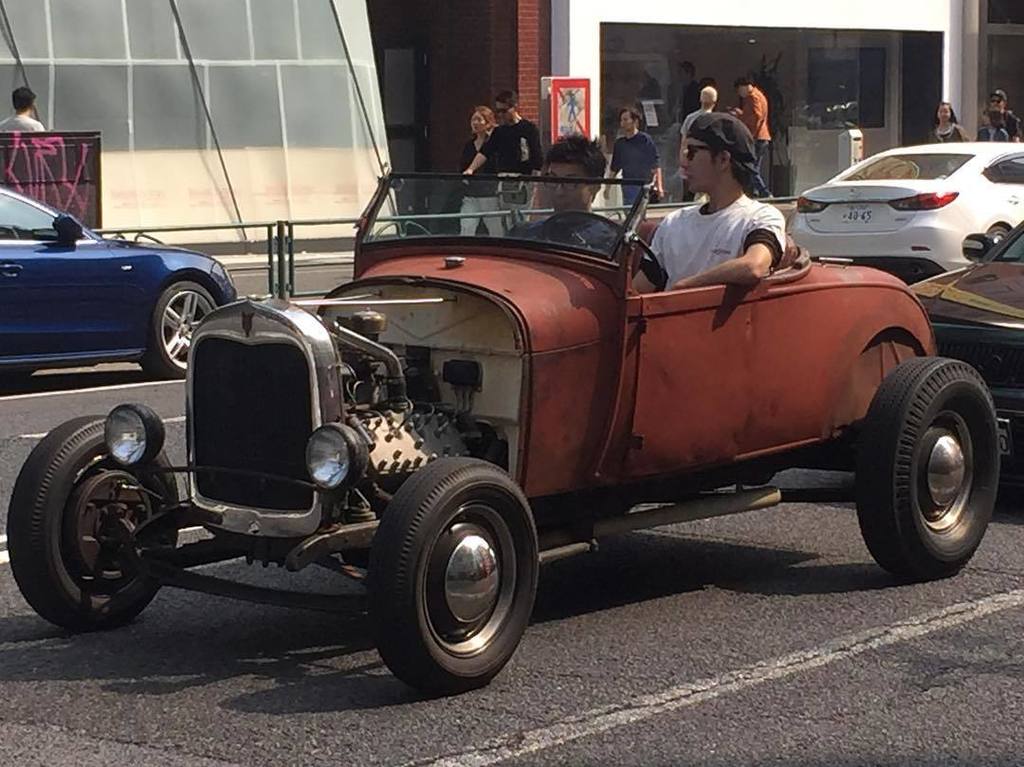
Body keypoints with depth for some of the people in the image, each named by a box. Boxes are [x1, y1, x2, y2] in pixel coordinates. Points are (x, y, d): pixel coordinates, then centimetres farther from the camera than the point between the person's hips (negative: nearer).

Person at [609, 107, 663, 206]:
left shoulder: (645, 140, -5)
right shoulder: (619, 143, 9)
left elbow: (656, 164, -6)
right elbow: (614, 168, 17)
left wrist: (659, 186, -12)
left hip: (644, 186, -5)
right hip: (627, 186, 5)